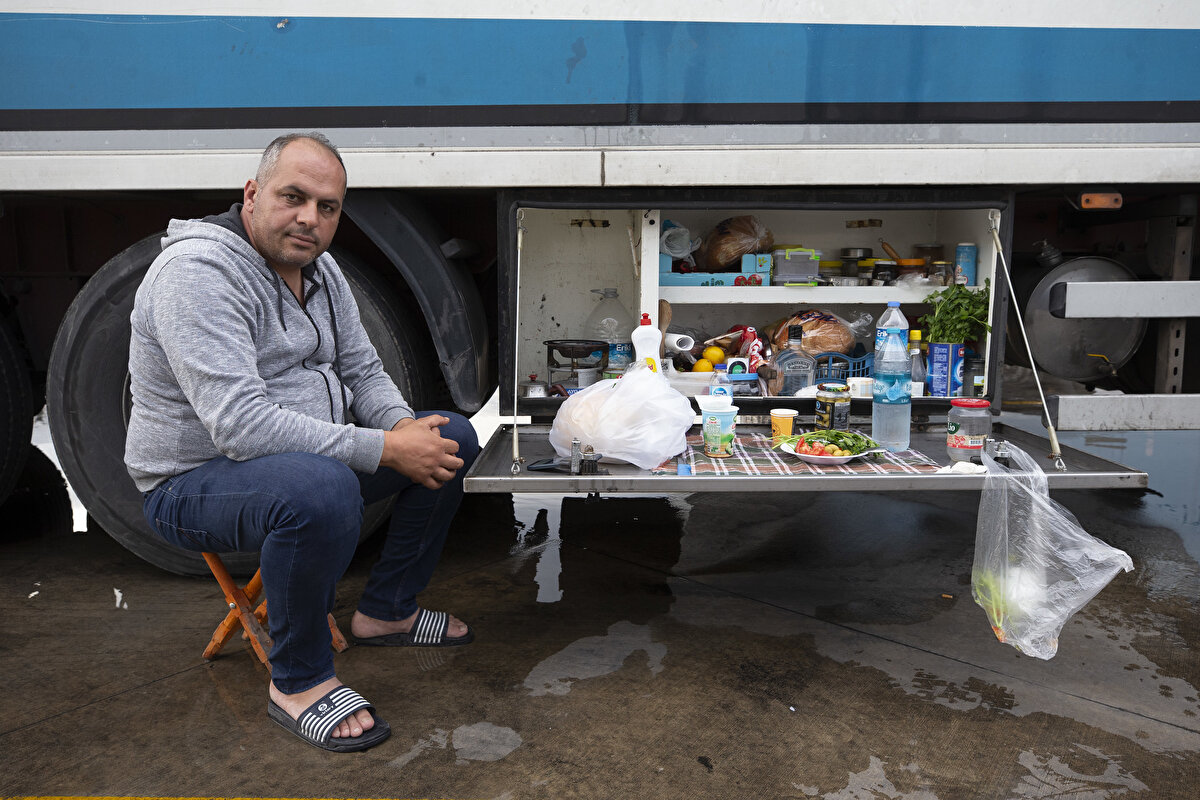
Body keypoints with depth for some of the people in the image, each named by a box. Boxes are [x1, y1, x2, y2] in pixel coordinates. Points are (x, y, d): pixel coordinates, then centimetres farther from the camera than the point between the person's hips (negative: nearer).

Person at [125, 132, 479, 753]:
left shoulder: (318, 267, 5)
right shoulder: (198, 270, -23)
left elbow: (362, 369, 12)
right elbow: (239, 423, -32)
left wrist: (403, 424, -11)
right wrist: (383, 449, -31)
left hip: (311, 454, 9)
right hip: (195, 482, -8)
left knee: (451, 437, 3)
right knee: (321, 488, -41)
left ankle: (387, 610, 14)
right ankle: (299, 681, -15)